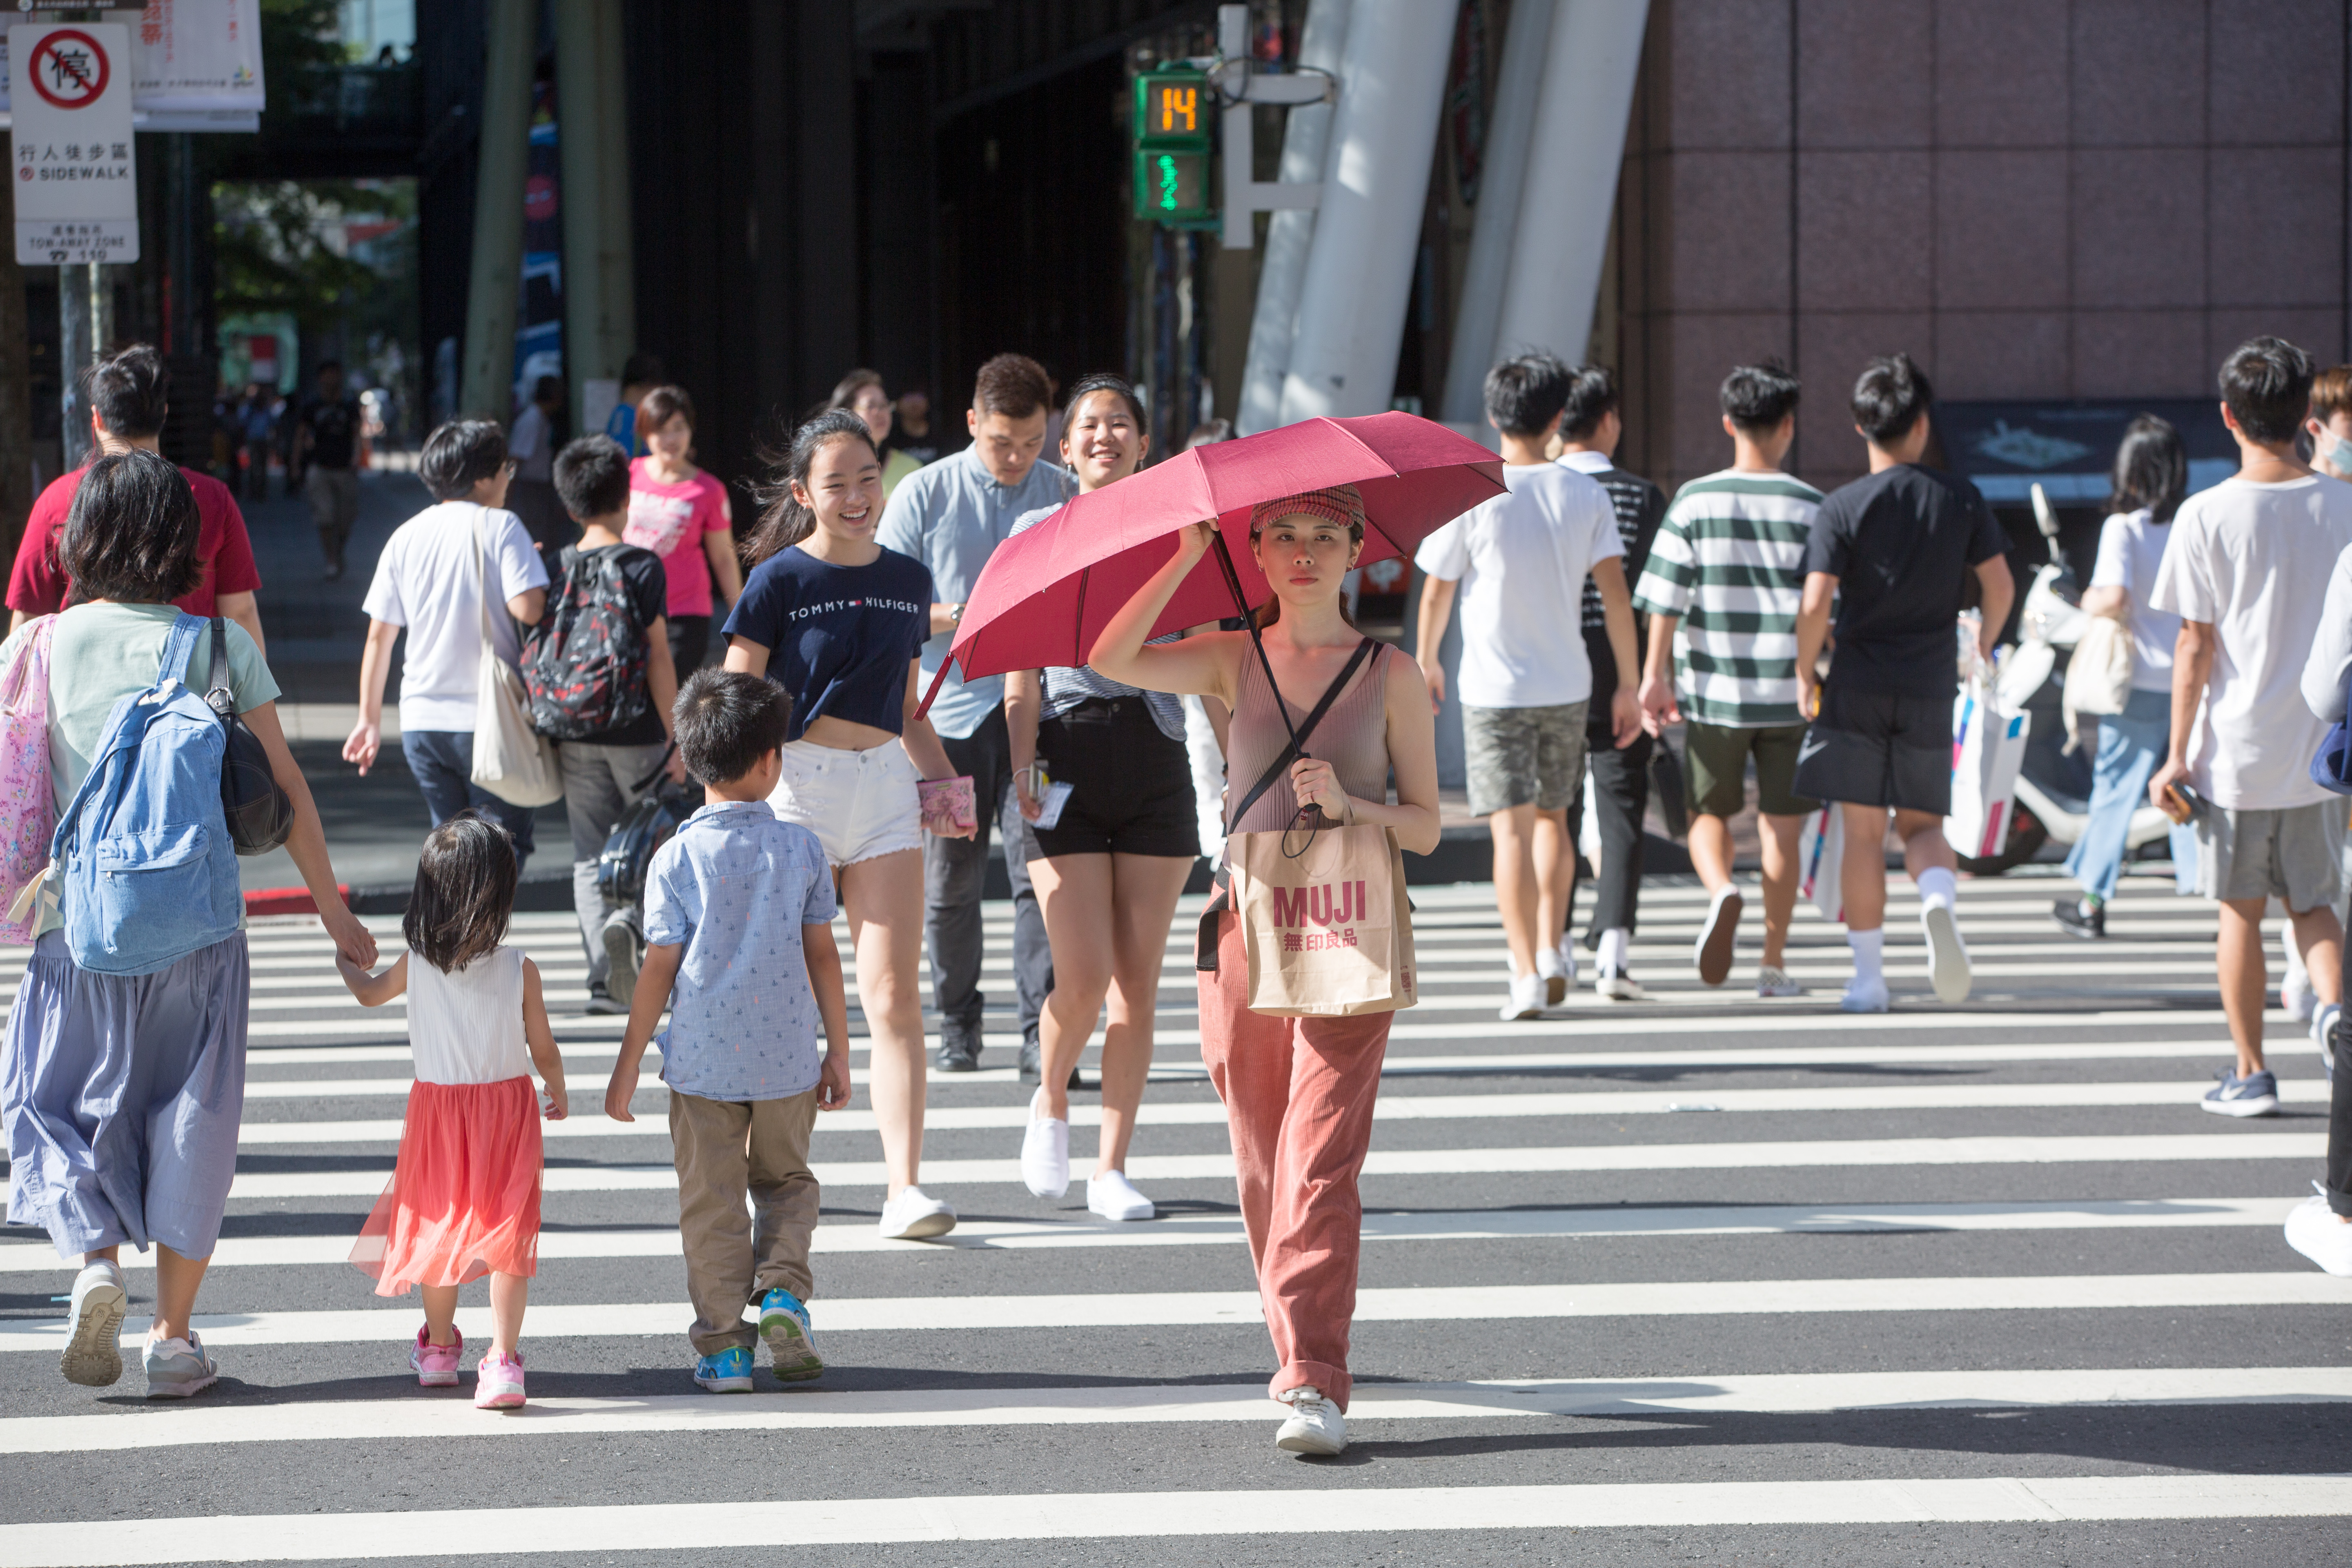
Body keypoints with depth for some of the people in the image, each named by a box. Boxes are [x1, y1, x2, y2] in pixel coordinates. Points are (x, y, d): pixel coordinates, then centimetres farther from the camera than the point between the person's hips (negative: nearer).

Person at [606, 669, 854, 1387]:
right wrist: (838, 1051, 10)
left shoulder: (676, 858, -8)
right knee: (786, 1179, 20)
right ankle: (783, 1289, -2)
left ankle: (723, 1342, 8)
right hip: (786, 1056, 1)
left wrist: (628, 1065, 1)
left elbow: (660, 970, -7)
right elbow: (822, 955, 1)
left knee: (713, 1200, 7)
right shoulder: (801, 848, -3)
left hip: (702, 1059, -1)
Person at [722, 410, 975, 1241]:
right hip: (796, 781, -4)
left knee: (893, 994, -5)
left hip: (884, 785, 4)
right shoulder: (780, 580, -3)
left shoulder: (907, 581, 12)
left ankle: (905, 1187, -10)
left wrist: (944, 777, 8)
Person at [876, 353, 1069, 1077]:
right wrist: (967, 618, -14)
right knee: (949, 874, 6)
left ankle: (1042, 1031, -10)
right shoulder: (924, 495, 3)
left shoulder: (1066, 493, 8)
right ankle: (957, 1020, 21)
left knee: (1038, 866, -10)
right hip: (950, 709, 0)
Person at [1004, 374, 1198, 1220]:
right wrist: (1023, 768, -7)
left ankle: (1111, 1167, 8)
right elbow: (1020, 667, 3)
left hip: (1156, 762, 2)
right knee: (1084, 975, -11)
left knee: (1138, 978, 1)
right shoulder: (1037, 533, 6)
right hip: (1069, 759, -2)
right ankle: (1050, 1101, 19)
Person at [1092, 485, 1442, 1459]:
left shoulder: (1391, 677, 5)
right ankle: (1299, 1345, 24)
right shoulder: (1233, 662, 8)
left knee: (1320, 1161, -12)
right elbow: (1110, 660, -8)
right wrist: (1187, 555, -9)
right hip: (1248, 927, 3)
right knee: (1262, 1165, 8)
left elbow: (1425, 827, 5)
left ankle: (1314, 1386, -16)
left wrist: (1348, 803, -14)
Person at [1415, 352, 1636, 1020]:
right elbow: (1615, 593, -4)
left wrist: (1427, 662, 15)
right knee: (1552, 818, 21)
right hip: (1568, 686, 3)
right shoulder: (1586, 495, -2)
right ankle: (1552, 948, 15)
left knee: (1512, 830, -3)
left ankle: (1526, 974, -9)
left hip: (1493, 688, -3)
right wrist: (1627, 687, 3)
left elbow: (1437, 591, -2)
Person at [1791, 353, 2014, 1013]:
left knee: (1864, 833, 4)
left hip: (1858, 686, -2)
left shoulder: (1842, 508, -7)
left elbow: (1816, 603, -14)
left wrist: (1805, 675, 0)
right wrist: (1986, 639, 21)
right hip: (1930, 687, 2)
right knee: (1922, 825, 12)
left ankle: (1868, 976, 4)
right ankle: (1940, 901, -21)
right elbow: (2000, 583, 2)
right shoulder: (1960, 498, 0)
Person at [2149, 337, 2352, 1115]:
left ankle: (2251, 1071, 10)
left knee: (2240, 910, 8)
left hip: (2235, 750, -2)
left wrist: (2177, 754, -1)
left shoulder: (2208, 515, -9)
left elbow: (2196, 647, -8)